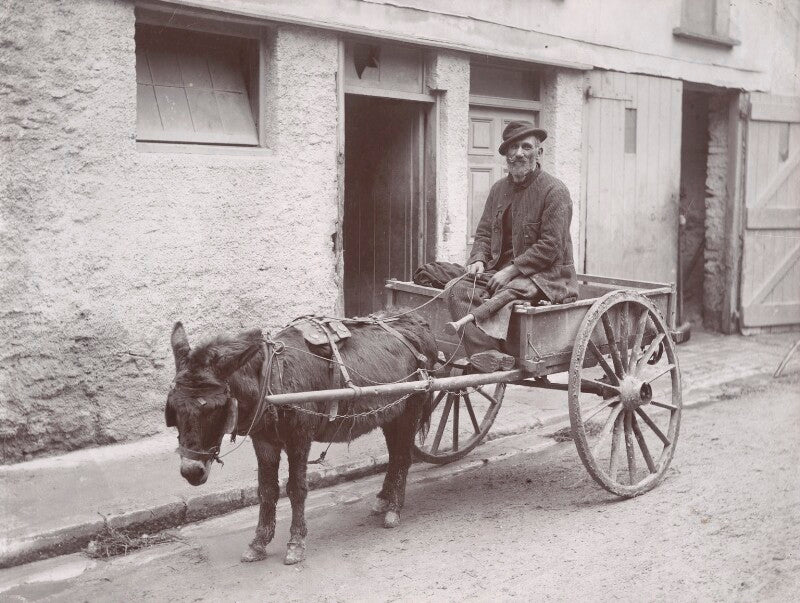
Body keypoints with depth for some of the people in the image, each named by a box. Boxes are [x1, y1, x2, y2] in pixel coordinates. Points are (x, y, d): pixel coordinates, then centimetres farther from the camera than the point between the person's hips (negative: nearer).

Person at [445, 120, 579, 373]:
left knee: (509, 292, -40)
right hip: (502, 269, 6)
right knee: (458, 289, -21)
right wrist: (478, 259, -5)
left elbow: (550, 247, -15)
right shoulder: (499, 189, 14)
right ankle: (490, 356, -40)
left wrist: (511, 270, -19)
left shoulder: (554, 191, -8)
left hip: (545, 274, -6)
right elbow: (484, 232, 18)